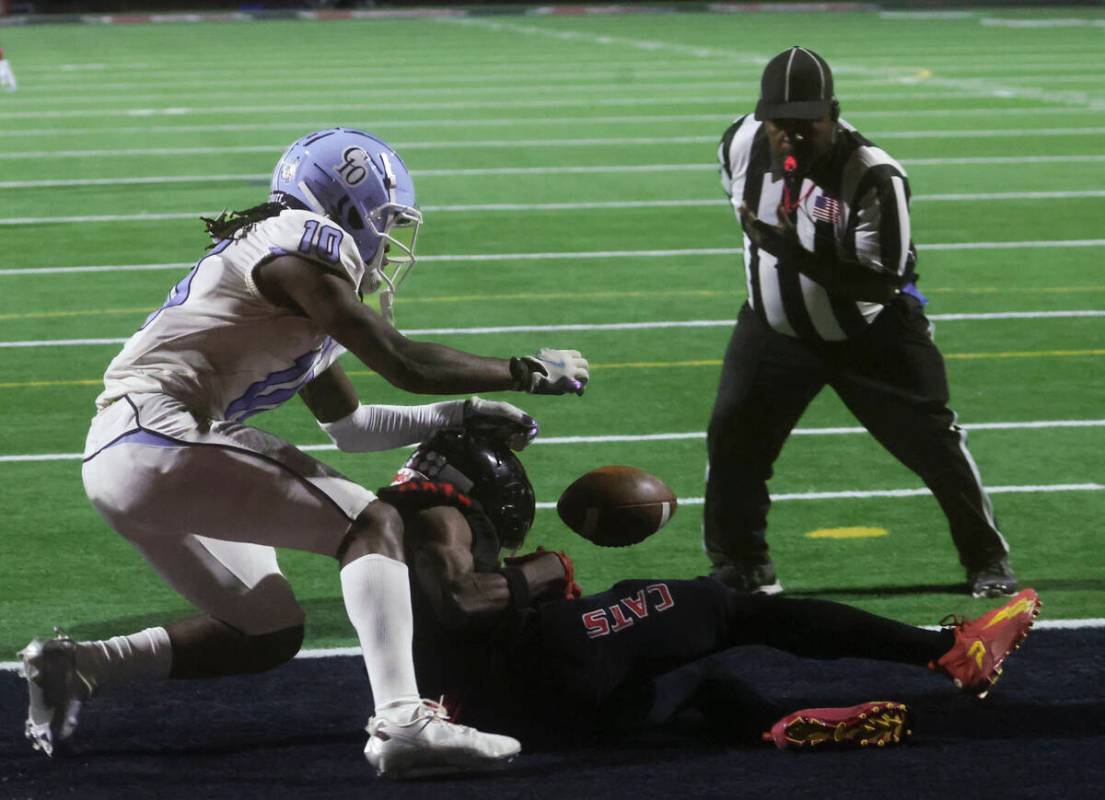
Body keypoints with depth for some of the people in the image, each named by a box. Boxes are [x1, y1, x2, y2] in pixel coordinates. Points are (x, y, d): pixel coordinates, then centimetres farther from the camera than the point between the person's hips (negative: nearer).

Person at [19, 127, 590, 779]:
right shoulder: (304, 244, -5)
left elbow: (350, 425, 31)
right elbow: (404, 364, -10)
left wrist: (461, 416, 25)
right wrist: (528, 373, 1)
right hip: (159, 437, -10)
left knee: (272, 632, 18)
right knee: (373, 524, -13)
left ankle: (76, 666, 11)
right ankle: (401, 720, -31)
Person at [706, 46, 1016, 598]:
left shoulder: (874, 177, -29)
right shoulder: (743, 145, -13)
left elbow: (880, 284, -31)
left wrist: (798, 256, -41)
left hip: (872, 337, -4)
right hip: (775, 331, 4)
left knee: (932, 442, -1)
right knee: (731, 439, -6)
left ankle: (987, 559, 18)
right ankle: (740, 566, 10)